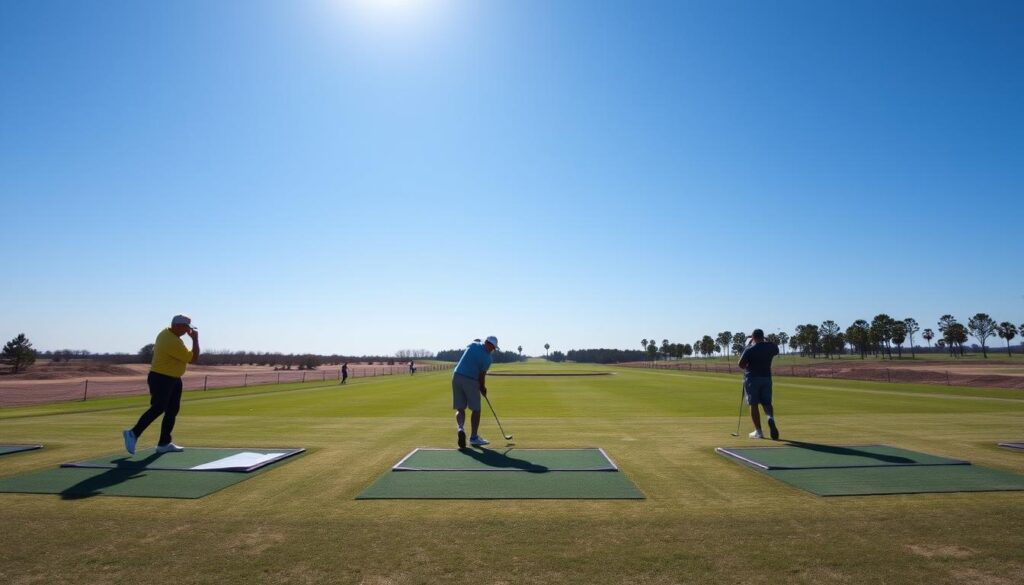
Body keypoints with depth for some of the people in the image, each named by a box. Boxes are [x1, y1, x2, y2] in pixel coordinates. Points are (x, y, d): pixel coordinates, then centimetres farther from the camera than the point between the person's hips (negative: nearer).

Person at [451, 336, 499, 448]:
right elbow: (482, 376, -6)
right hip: (471, 381, -5)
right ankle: (474, 438, 17)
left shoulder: (473, 345, 3)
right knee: (476, 410, 12)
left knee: (460, 408, 10)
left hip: (457, 377, 5)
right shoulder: (487, 358, -10)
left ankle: (460, 428, -16)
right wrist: (483, 388, 12)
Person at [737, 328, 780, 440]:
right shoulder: (771, 347, 0)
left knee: (754, 405, 3)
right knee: (767, 402, 10)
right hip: (766, 377, 3)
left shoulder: (749, 349, -11)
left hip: (752, 378, -3)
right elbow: (776, 350, 26)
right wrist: (764, 340, 25)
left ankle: (758, 431, 3)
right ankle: (771, 418, -22)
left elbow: (741, 365, -13)